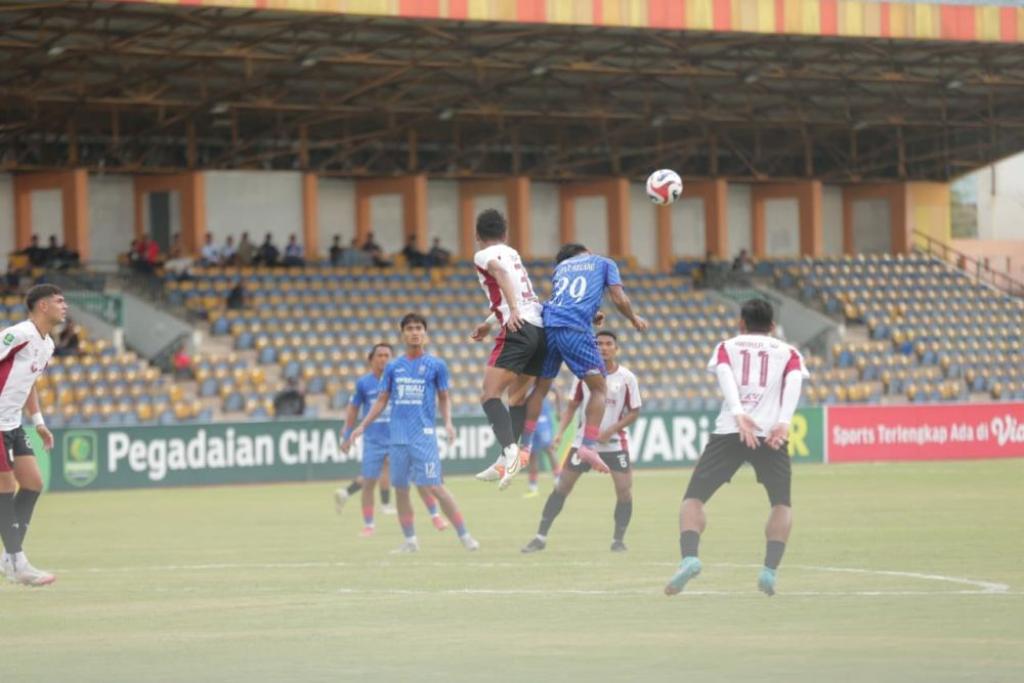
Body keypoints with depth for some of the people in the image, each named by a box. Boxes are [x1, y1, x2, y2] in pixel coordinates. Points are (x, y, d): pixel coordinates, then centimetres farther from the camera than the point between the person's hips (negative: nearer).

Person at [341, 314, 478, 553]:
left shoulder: (436, 365, 3)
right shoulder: (393, 367, 11)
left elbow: (444, 398, 9)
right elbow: (382, 401, 16)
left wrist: (448, 422, -8)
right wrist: (361, 427, 8)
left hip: (424, 436, -4)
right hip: (397, 437, 4)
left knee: (434, 487, -11)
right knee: (400, 489, 4)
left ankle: (464, 535, -5)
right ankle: (410, 540, 14)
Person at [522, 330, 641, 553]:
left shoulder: (627, 378, -7)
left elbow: (634, 412, -3)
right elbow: (572, 406, 6)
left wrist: (610, 430, -16)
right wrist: (561, 431, -7)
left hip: (614, 443, -1)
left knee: (625, 490, -11)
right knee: (562, 487, 0)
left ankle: (618, 540, 8)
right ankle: (541, 537, 6)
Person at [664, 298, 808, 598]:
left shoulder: (726, 347, 20)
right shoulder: (788, 353, 21)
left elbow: (726, 378, -1)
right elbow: (793, 384, 0)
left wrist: (739, 415, -17)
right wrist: (784, 422, -14)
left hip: (728, 431, -1)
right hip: (771, 434, 1)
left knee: (693, 499, 6)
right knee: (782, 504, 20)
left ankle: (689, 557, -19)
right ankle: (770, 568, 1)